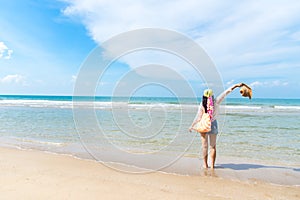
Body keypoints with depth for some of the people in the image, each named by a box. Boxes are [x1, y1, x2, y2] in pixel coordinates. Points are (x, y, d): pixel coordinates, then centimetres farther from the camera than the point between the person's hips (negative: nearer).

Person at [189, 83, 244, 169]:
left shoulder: (202, 105, -14)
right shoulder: (216, 102, -9)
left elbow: (198, 117, -12)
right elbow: (226, 92, -3)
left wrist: (192, 126, -2)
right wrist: (236, 85, 1)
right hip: (213, 124, 2)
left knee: (205, 146, 8)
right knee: (213, 146, 10)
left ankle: (205, 164, 13)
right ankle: (212, 165, 14)